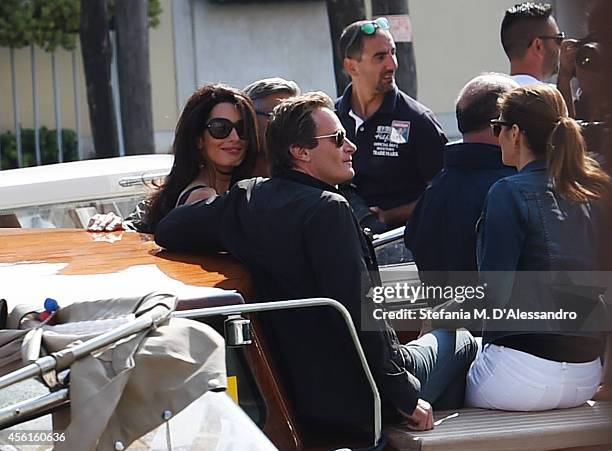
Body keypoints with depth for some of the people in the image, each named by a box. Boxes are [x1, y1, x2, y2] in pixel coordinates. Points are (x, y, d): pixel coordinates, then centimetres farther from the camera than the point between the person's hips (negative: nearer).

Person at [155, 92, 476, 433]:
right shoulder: (328, 209, -21)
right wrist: (406, 395, -16)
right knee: (460, 339, 17)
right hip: (353, 397, -8)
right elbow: (359, 312, -24)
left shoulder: (247, 197, 2)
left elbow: (168, 231, 14)